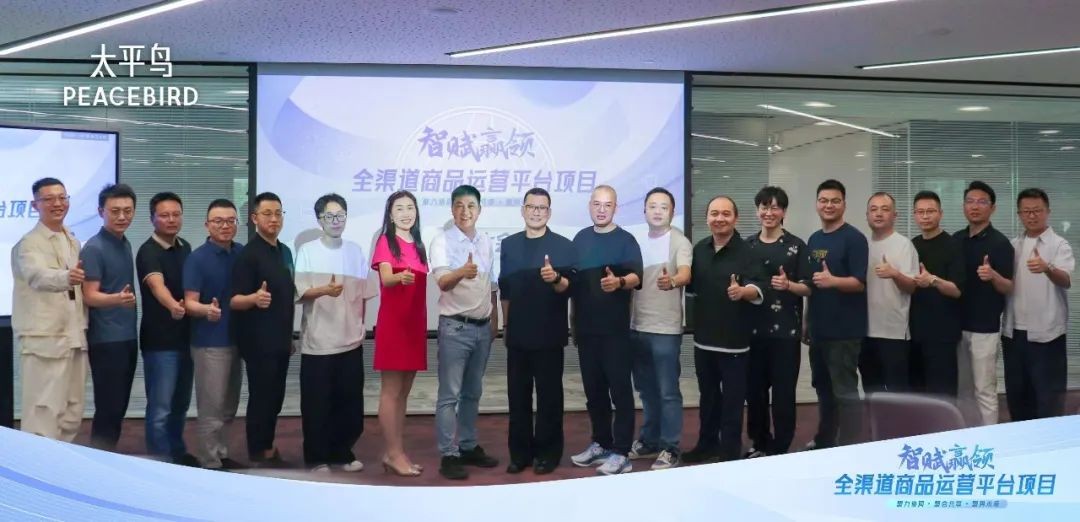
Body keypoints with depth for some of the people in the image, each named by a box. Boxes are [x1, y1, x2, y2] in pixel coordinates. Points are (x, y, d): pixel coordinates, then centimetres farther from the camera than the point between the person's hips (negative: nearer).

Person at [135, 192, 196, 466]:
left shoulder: (185, 248, 8)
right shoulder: (148, 252, -15)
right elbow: (157, 285, -35)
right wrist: (172, 306, -54)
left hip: (185, 336, 7)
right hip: (160, 340, -7)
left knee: (181, 403, 18)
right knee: (161, 407, -2)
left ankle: (178, 452, 33)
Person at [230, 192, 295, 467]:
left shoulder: (285, 252, 10)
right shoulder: (248, 254, -14)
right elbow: (234, 300, -18)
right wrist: (254, 298, -39)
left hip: (280, 340, 8)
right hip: (258, 342, -8)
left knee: (276, 397, 14)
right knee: (261, 397, 0)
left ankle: (268, 449, 26)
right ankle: (259, 457, 10)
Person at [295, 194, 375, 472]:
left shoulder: (356, 251, 7)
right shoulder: (307, 251, -3)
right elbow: (299, 293, -9)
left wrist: (360, 326, 10)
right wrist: (325, 290, -26)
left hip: (351, 341, 3)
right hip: (317, 342, -3)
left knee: (350, 402, 8)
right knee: (317, 403, 2)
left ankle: (342, 453, 23)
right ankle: (317, 458, 15)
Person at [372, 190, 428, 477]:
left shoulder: (418, 246, 15)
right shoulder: (385, 242, -5)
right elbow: (385, 278, -21)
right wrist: (400, 277, -42)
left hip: (415, 324, 7)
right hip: (392, 323, -7)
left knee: (404, 392, 10)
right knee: (391, 391, -3)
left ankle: (396, 452, 16)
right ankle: (394, 454, 1)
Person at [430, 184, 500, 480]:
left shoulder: (486, 243, 8)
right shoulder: (442, 242, -10)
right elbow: (442, 282, -25)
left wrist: (495, 320, 14)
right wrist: (461, 272, -46)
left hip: (483, 327, 6)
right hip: (455, 327, -6)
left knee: (472, 392, 15)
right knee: (449, 395, -3)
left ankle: (468, 447, 25)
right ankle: (448, 455, 3)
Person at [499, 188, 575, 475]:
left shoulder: (563, 246, -2)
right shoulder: (509, 245, 10)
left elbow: (570, 287, -9)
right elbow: (505, 289, 14)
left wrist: (555, 279, -30)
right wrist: (506, 324, 13)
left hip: (549, 333, -3)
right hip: (518, 333, 4)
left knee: (549, 395, 3)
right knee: (517, 394, 8)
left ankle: (548, 452, 13)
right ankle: (519, 452, 18)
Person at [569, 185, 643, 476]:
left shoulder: (626, 240, -3)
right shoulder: (580, 239, 11)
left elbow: (636, 277, -16)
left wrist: (619, 282, -36)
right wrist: (573, 322, 9)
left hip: (615, 328, -5)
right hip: (586, 327, 5)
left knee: (620, 388, -3)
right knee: (593, 389, 12)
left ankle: (621, 453, 1)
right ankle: (601, 443, 24)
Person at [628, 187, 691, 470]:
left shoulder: (679, 242, -8)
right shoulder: (636, 241, 10)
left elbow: (686, 274, -25)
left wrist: (671, 281, -45)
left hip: (665, 328, -6)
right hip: (637, 326, 6)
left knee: (668, 392, -1)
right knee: (646, 390, 16)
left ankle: (670, 449, 8)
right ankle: (649, 441, 29)